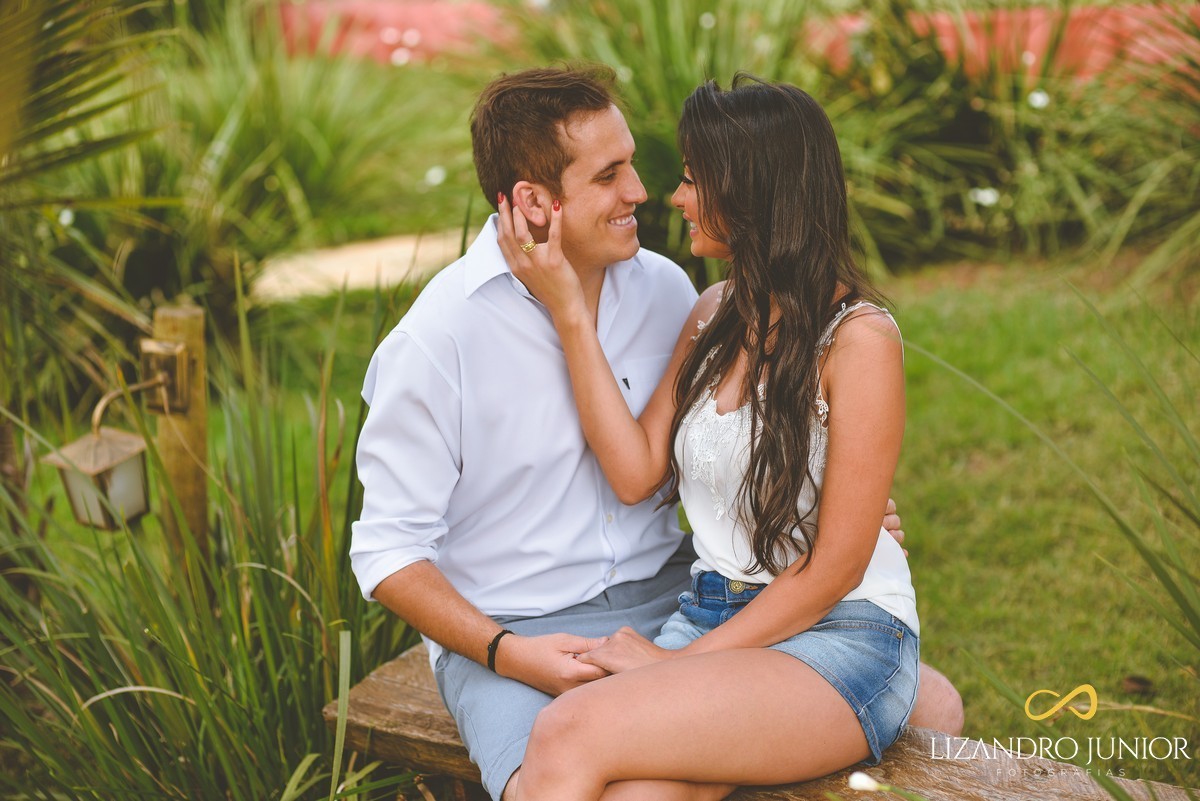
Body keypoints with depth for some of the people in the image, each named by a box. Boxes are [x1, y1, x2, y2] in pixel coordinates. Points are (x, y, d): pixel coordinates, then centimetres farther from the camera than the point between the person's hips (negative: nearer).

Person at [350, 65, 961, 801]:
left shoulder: (665, 289, 1)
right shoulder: (439, 340, -14)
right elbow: (388, 550, -8)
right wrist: (507, 653, -20)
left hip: (670, 595, 5)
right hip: (510, 630, -4)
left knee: (932, 710, -6)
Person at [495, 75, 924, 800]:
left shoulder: (858, 337, -10)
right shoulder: (716, 314, 12)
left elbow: (836, 566, -11)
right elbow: (636, 474, 1)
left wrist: (689, 659, -11)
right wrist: (569, 310, -1)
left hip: (840, 636, -5)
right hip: (713, 611, 5)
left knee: (570, 733, -28)